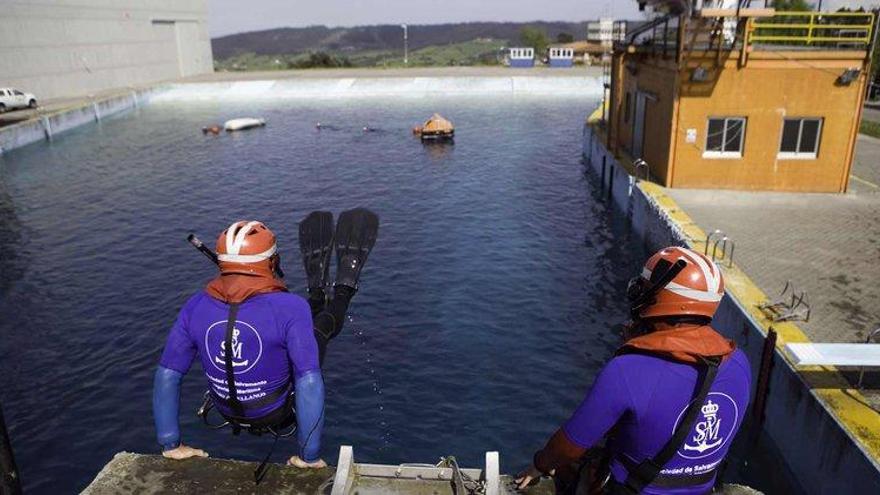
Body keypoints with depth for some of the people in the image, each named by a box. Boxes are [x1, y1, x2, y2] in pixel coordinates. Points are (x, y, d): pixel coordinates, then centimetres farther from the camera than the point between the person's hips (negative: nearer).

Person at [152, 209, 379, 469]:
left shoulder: (196, 307, -17)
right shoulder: (289, 308, -31)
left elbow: (166, 375, -13)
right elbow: (309, 383, -34)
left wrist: (171, 445, -3)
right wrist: (309, 457, -23)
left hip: (229, 413, 4)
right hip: (276, 415, -4)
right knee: (324, 321, 15)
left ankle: (318, 291, 47)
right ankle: (345, 289, 41)